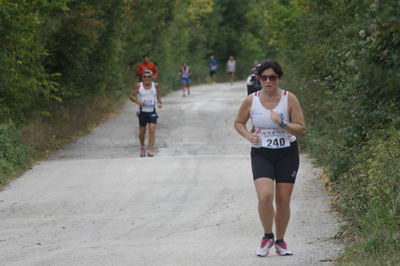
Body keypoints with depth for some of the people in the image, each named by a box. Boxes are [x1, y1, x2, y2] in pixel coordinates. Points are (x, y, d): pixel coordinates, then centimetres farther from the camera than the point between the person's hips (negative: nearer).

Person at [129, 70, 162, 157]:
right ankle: (142, 148, 36)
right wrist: (138, 101, -17)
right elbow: (131, 96, 2)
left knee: (152, 130, -16)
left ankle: (150, 150, -21)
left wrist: (159, 102, 1)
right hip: (142, 111, 0)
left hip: (152, 111, 0)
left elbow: (158, 94, 19)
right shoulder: (139, 86, -4)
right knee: (142, 132, 10)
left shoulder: (155, 85, 0)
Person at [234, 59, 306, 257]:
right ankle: (267, 237, 5)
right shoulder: (251, 101, -4)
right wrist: (248, 136, -8)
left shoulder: (289, 99, -7)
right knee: (265, 196, -18)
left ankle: (280, 241, 23)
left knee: (283, 200, 3)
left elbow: (302, 130, -8)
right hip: (261, 154, 0)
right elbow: (238, 122, 12)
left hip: (287, 154, 0)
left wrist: (282, 124, -24)